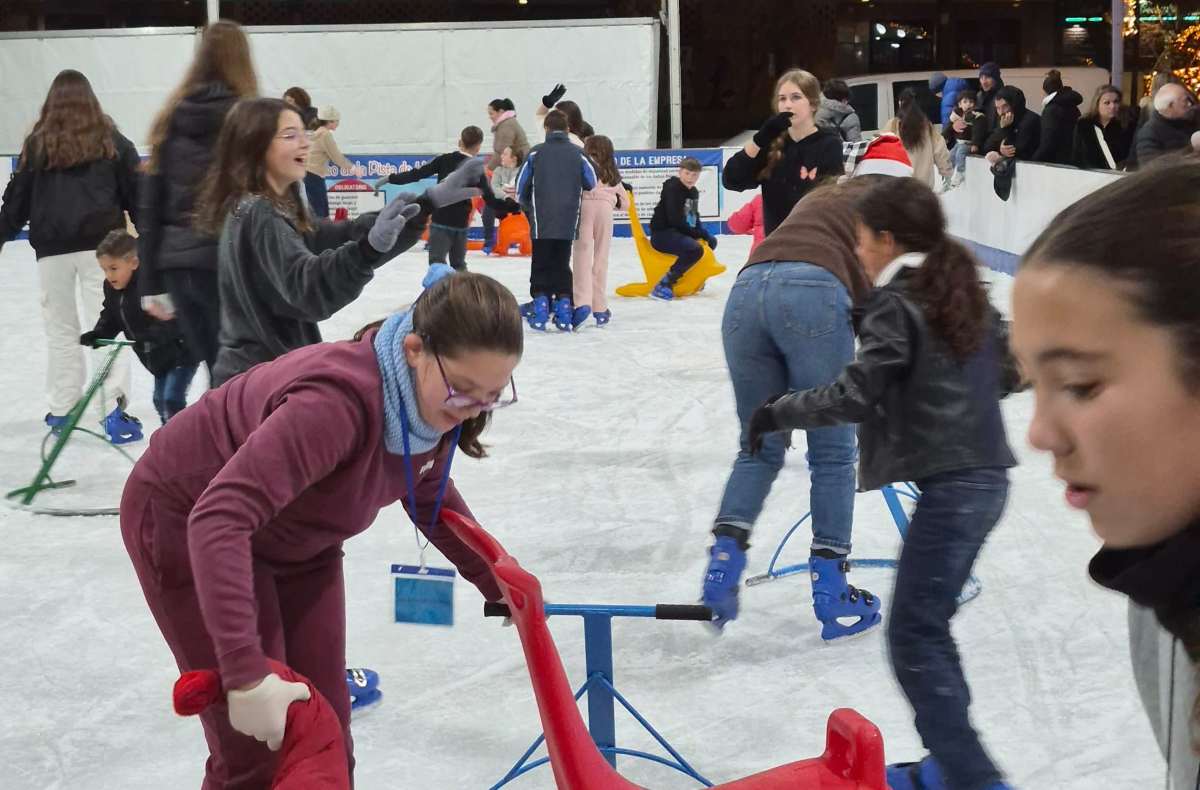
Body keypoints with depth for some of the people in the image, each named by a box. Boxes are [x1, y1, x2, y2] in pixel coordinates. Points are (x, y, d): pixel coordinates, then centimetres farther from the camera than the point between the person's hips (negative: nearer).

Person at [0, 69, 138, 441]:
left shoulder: (37, 143, 6)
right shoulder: (112, 140, 5)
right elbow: (135, 192, 6)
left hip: (52, 248, 1)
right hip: (100, 243, -1)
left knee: (61, 329, 13)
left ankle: (61, 409, 19)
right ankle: (113, 409, -12)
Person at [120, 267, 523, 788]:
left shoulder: (433, 400, -14)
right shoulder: (339, 400, -40)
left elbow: (430, 495, 9)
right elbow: (220, 519, -46)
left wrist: (495, 583, 7)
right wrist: (245, 672, -50)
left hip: (294, 535, 7)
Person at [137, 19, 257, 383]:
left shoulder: (171, 118, 10)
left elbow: (149, 206, 10)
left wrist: (150, 283, 15)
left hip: (176, 264, 5)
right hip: (227, 263, -5)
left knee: (218, 372, 14)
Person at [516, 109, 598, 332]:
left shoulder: (535, 153, -2)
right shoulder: (578, 154, 1)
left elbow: (521, 188, 2)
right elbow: (593, 185, 6)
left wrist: (529, 209, 19)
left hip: (541, 223, -1)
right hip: (568, 223, 1)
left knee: (541, 265, 9)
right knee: (562, 265, 11)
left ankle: (540, 304, 1)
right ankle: (564, 307, 5)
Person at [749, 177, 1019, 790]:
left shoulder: (894, 304, -10)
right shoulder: (967, 292, 13)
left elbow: (853, 396, -16)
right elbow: (1007, 374, 20)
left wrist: (776, 413, -4)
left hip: (949, 485, -9)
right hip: (985, 476, 9)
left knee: (912, 641, -5)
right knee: (929, 627, 17)